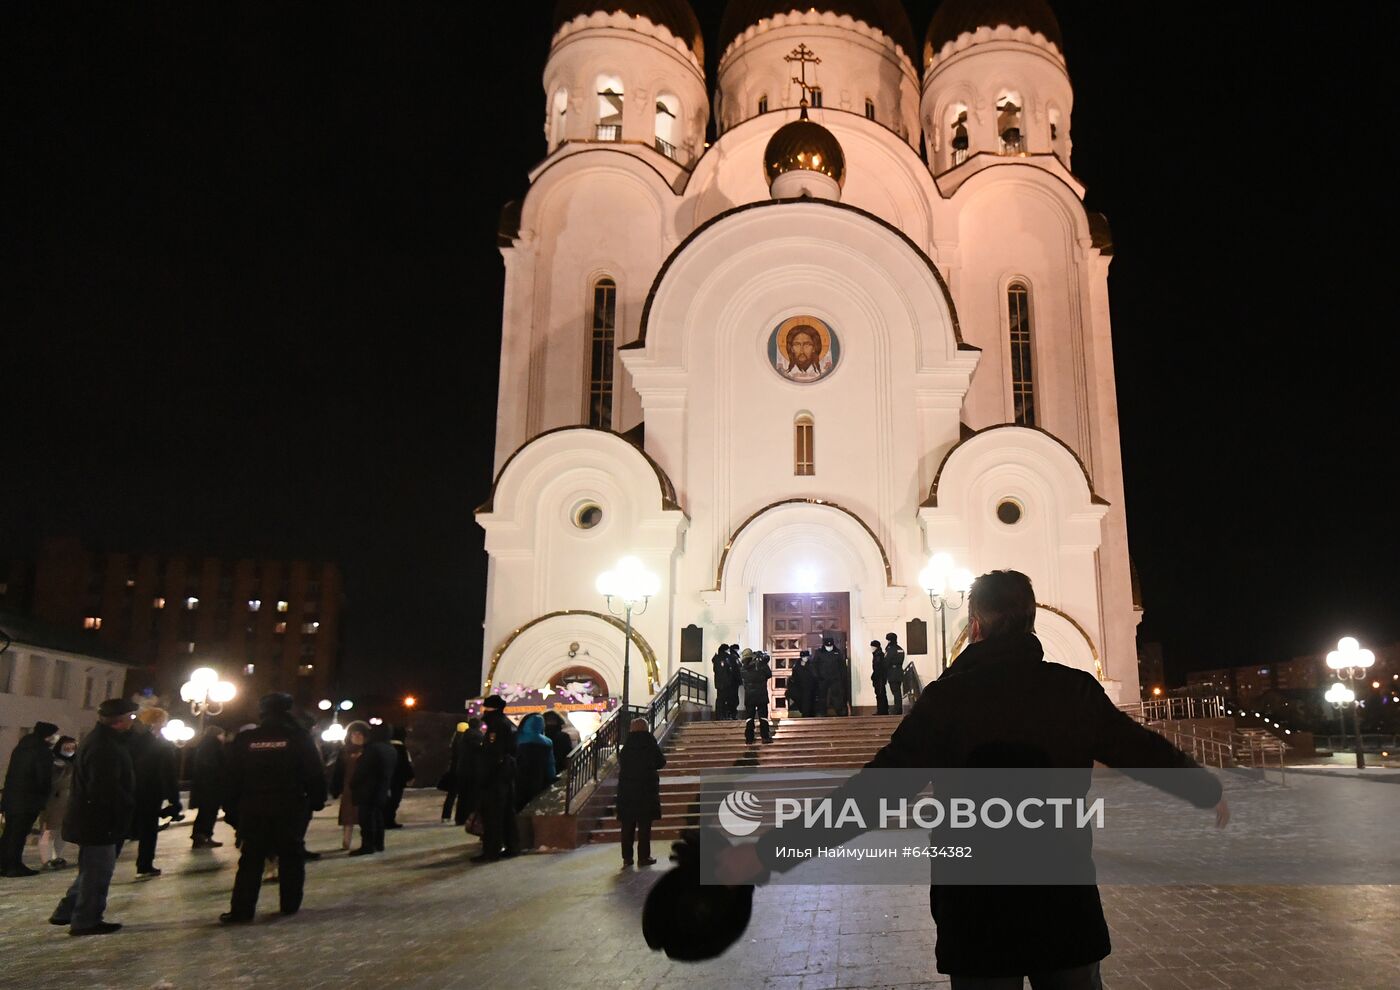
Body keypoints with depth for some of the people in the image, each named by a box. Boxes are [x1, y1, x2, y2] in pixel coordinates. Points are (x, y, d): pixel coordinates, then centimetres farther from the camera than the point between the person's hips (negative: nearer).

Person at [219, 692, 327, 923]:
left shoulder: (245, 740, 3)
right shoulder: (299, 738, -5)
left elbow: (233, 779, 7)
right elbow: (315, 774, -5)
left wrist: (232, 812, 13)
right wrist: (317, 800, 7)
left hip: (253, 810, 2)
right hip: (290, 809, -2)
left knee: (250, 860, 7)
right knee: (290, 857, 10)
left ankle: (241, 909, 3)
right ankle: (290, 904, 13)